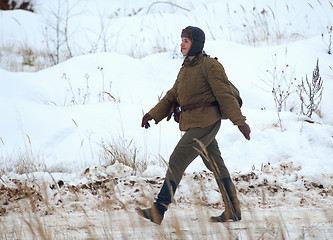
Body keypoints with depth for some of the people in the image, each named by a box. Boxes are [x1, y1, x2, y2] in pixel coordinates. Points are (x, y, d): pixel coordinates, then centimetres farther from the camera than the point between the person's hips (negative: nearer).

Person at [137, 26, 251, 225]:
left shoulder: (210, 66, -11)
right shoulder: (186, 68, 15)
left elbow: (225, 95, -14)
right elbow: (172, 96, 17)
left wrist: (240, 121, -15)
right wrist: (153, 115, 9)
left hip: (205, 124, -9)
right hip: (193, 124, 9)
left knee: (177, 161, -13)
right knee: (216, 165, 14)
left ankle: (158, 211, -14)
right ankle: (233, 212, 23)